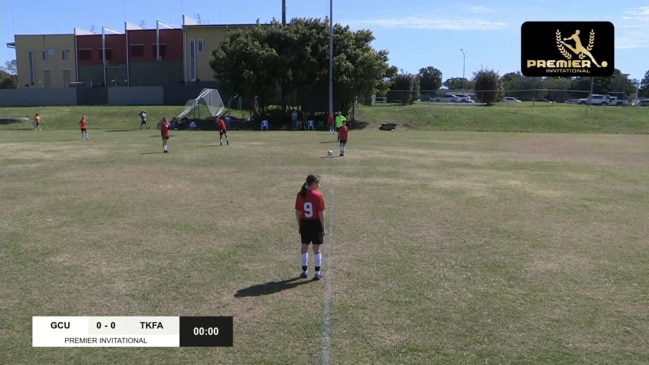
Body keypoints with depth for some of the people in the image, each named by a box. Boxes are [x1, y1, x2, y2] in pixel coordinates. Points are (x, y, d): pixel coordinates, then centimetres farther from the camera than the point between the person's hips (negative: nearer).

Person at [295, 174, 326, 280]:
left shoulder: (300, 195, -2)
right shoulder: (318, 195, -14)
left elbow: (297, 212, 3)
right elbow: (321, 214, -13)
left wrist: (299, 225, 13)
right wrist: (323, 228, -3)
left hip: (304, 223, 4)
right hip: (316, 224, -4)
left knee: (304, 247, 16)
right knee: (316, 248, 6)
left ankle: (305, 271, 26)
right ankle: (318, 273, 14)